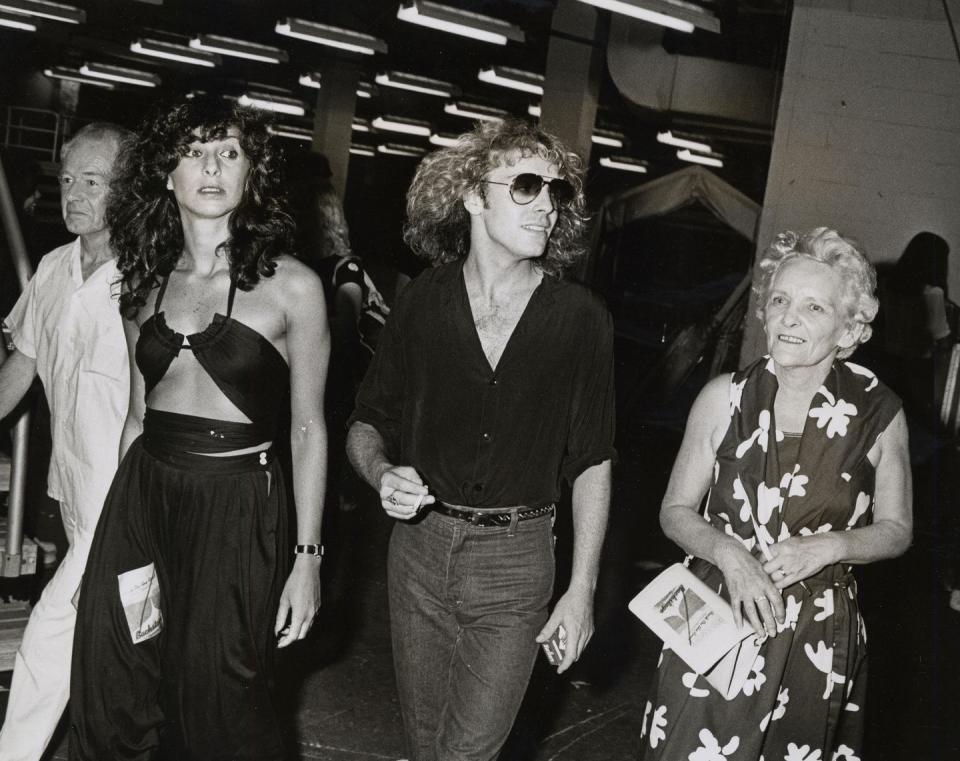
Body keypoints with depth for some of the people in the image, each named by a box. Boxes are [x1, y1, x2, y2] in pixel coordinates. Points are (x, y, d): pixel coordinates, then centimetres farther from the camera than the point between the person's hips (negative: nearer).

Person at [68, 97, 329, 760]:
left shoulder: (290, 284, -5)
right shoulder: (147, 283, 8)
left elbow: (308, 429, -4)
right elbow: (138, 414, 12)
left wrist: (307, 558, -7)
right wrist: (120, 533, 10)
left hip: (237, 505, -4)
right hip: (142, 495, 4)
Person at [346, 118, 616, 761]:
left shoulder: (581, 319, -6)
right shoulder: (424, 302, -1)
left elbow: (592, 464, -2)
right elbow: (366, 424, 8)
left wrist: (582, 590, -4)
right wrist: (382, 473, -15)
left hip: (515, 565, -2)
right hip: (421, 547, 2)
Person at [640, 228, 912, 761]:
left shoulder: (878, 413, -6)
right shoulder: (723, 398, -5)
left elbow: (896, 530, 5)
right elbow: (675, 510, 3)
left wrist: (828, 546, -14)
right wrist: (728, 552, -16)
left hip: (816, 639, 0)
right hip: (715, 622, 0)